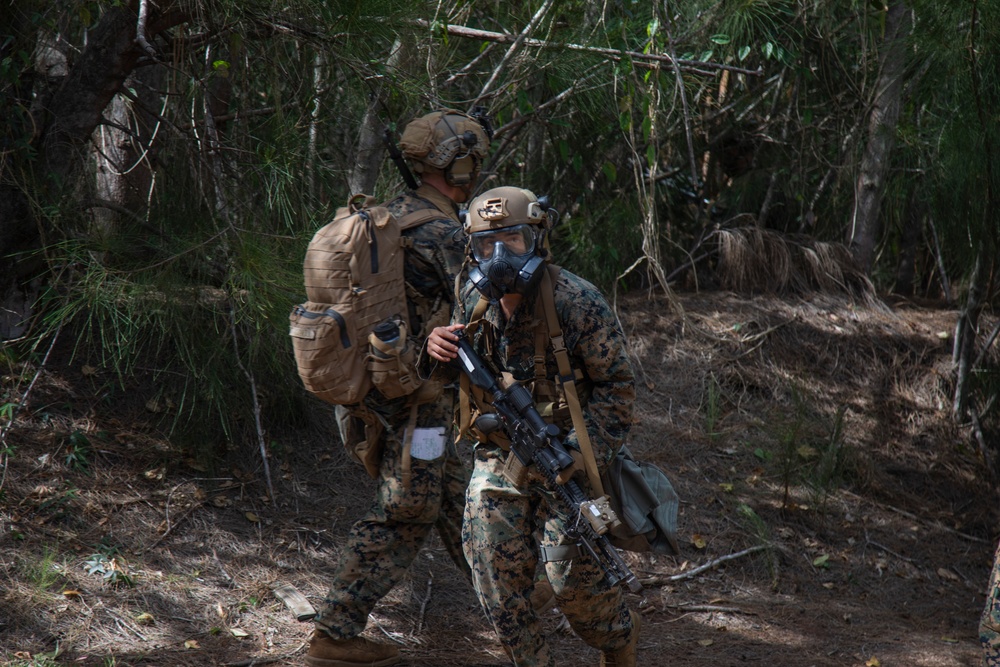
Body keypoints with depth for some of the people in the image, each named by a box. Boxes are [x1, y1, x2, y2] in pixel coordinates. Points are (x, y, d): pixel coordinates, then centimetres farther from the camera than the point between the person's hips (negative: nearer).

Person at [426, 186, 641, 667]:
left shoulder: (578, 303, -16)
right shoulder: (474, 300, 0)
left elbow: (616, 385, -10)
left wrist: (580, 451, -20)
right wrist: (439, 349, -10)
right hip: (498, 453, 5)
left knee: (572, 574, -7)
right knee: (495, 568, -3)